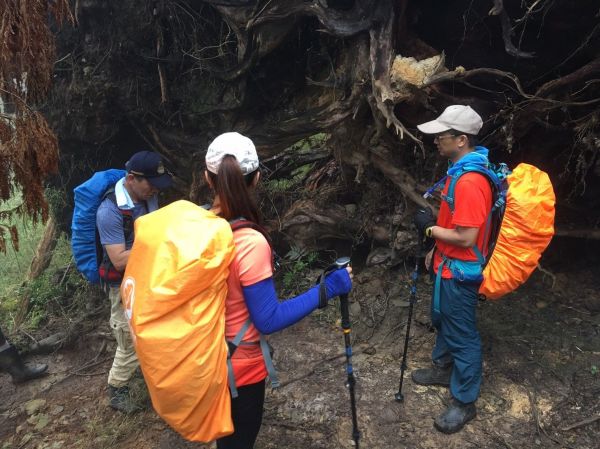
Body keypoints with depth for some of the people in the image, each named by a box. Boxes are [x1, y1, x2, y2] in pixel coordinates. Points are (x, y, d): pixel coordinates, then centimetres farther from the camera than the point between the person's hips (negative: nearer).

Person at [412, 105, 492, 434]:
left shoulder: (470, 181, -29)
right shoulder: (460, 170, 4)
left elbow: (465, 237, -28)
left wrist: (429, 228, -15)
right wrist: (435, 250, 18)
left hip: (459, 271, -10)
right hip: (448, 265, 10)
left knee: (462, 335, 5)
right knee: (441, 319, 26)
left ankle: (465, 402, 24)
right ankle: (443, 369, 47)